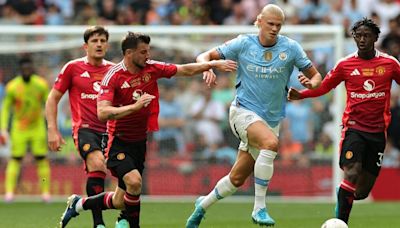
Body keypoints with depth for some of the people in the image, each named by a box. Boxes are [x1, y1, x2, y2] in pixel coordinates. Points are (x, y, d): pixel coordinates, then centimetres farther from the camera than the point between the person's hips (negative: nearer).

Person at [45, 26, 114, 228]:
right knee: (98, 165, -27)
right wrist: (52, 130, -1)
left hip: (108, 130, 5)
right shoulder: (73, 68, 3)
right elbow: (53, 99, 8)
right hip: (84, 128, -5)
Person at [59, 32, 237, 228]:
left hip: (139, 142, 6)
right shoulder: (113, 76, -19)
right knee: (134, 181, -30)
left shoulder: (152, 68, -3)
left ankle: (79, 204, 32)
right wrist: (135, 106, -37)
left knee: (121, 203, 8)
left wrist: (213, 64, -1)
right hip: (119, 143, -6)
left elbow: (185, 70, 8)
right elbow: (102, 113, -30)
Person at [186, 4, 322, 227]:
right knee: (271, 143, -34)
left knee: (237, 178, 9)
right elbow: (205, 56, 1)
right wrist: (207, 68, -23)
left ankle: (203, 205, 37)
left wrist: (311, 83, -20)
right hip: (244, 111, -4)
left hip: (271, 120, 4)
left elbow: (315, 75, 4)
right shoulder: (243, 44, -5)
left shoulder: (291, 48, -2)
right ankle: (259, 208, -28)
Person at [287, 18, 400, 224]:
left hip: (378, 130, 2)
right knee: (352, 175, -22)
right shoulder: (345, 65, 1)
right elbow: (323, 86, 8)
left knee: (363, 189, 4)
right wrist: (300, 95, -6)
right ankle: (341, 222, -14)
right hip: (353, 127, -2)